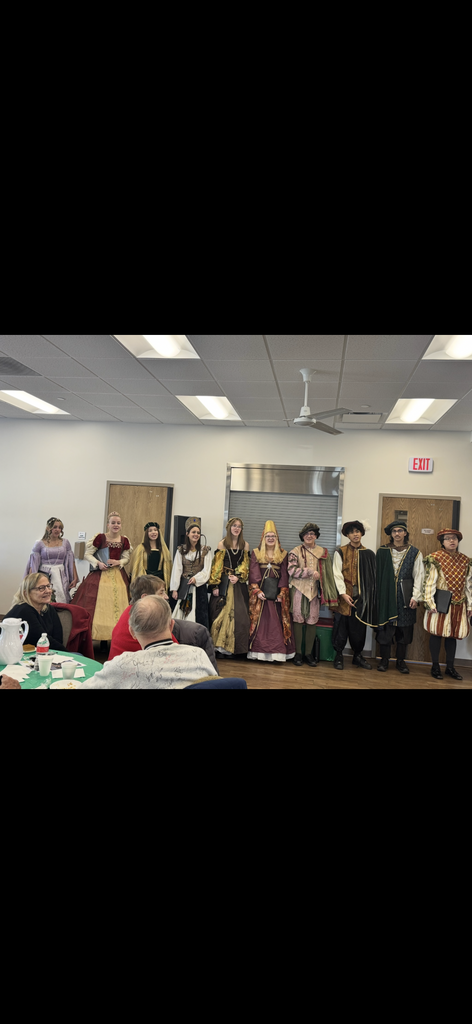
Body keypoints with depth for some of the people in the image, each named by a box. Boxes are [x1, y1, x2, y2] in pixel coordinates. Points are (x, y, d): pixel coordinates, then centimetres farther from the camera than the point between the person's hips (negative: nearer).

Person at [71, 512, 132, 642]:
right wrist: (98, 563, -15)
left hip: (118, 575, 3)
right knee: (100, 604, -6)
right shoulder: (100, 538, -4)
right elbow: (88, 554, -1)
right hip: (101, 573, -3)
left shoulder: (124, 541, 6)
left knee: (117, 605, 0)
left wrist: (118, 562, -7)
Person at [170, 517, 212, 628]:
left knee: (199, 615, -2)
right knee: (182, 615, 0)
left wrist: (196, 578, -20)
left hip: (199, 587, -1)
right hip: (183, 586, 1)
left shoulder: (206, 551, 3)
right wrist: (174, 589, -4)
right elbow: (176, 570, 3)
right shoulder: (181, 550, 6)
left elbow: (206, 570, -2)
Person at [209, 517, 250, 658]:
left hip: (239, 583, 2)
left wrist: (238, 577, -10)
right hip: (223, 582, -2)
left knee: (238, 614, -1)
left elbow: (245, 564, 8)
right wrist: (215, 586, -9)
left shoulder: (245, 545, 10)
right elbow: (217, 565, -2)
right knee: (221, 613, -3)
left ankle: (232, 646, 6)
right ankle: (219, 645, 4)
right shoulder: (222, 544, 2)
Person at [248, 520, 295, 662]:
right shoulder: (256, 553, 8)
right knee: (259, 621, -2)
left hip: (276, 591, 1)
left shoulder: (282, 554, 10)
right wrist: (257, 590, -11)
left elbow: (284, 575, 5)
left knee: (276, 622, -2)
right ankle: (258, 652, 1)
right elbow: (253, 573, 1)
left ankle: (277, 652, 1)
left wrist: (282, 594, -5)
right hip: (260, 592, -1)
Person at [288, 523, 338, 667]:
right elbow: (292, 570, -8)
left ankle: (309, 653, 13)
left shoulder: (323, 552, 12)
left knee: (312, 621, 3)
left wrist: (329, 595, 7)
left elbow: (327, 573, 12)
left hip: (314, 590, 2)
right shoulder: (296, 551, 4)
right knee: (298, 620, -1)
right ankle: (298, 652, 8)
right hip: (299, 589, -2)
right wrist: (311, 572, -12)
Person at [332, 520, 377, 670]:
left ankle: (358, 655, 22)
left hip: (362, 597, 2)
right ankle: (338, 656, 13)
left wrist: (371, 596, 2)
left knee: (359, 627, 6)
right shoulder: (340, 552, 2)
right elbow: (337, 574, -4)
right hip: (345, 596, -2)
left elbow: (372, 576, 9)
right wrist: (343, 593, -13)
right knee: (341, 626, 0)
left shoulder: (368, 554, 9)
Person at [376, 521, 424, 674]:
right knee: (385, 627, 0)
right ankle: (384, 660, 11)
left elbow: (419, 576, 1)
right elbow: (377, 574, 6)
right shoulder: (382, 551, 5)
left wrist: (415, 596, -7)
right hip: (386, 595, 0)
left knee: (404, 628, 4)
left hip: (405, 596, 0)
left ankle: (401, 661, 16)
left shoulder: (414, 553, 4)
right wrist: (377, 594, 0)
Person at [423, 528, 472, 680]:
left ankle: (450, 667, 23)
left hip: (458, 604, 4)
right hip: (440, 603, -4)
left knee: (453, 635, 11)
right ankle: (435, 667, 14)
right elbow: (429, 582, -10)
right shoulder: (435, 558, -6)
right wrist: (430, 603, -15)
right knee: (437, 633, 2)